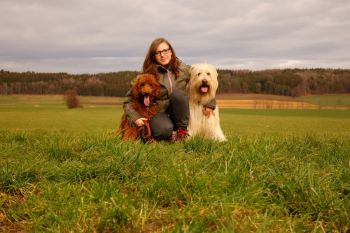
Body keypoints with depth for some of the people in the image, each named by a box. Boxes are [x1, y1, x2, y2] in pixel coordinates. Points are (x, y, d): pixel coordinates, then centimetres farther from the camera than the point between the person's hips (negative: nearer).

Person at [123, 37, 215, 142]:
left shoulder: (183, 69, -3)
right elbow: (128, 100, -6)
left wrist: (210, 104, 0)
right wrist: (135, 118, -20)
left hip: (179, 114, 2)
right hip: (159, 112, -2)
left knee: (178, 93, -29)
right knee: (164, 130, -37)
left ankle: (182, 131, -12)